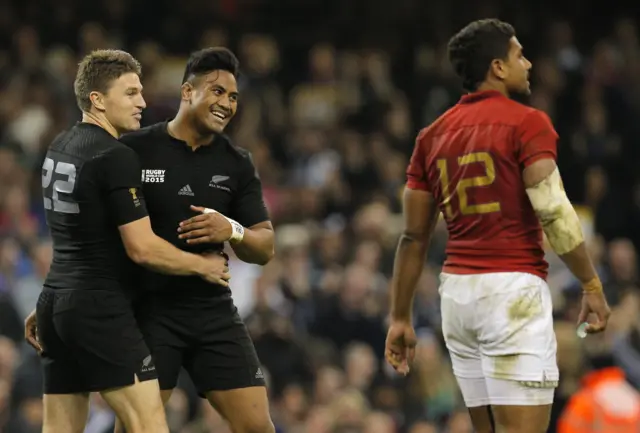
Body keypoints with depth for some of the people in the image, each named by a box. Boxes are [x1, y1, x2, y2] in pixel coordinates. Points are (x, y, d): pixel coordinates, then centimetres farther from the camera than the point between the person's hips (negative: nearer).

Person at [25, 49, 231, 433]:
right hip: (101, 308, -9)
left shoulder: (59, 148, 13)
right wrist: (202, 265, -2)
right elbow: (143, 248, -15)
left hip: (56, 300, 9)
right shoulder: (116, 157, -14)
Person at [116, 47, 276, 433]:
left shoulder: (237, 164, 6)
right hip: (149, 310, -3)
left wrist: (233, 232, -15)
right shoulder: (134, 151, -5)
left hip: (213, 310, 3)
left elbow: (265, 249, 8)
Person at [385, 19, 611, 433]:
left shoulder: (434, 135, 12)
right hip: (512, 290, -7)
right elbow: (554, 212, -16)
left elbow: (414, 236, 13)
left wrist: (400, 317, 17)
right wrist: (592, 284, -10)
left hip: (457, 290, 7)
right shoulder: (526, 123, -6)